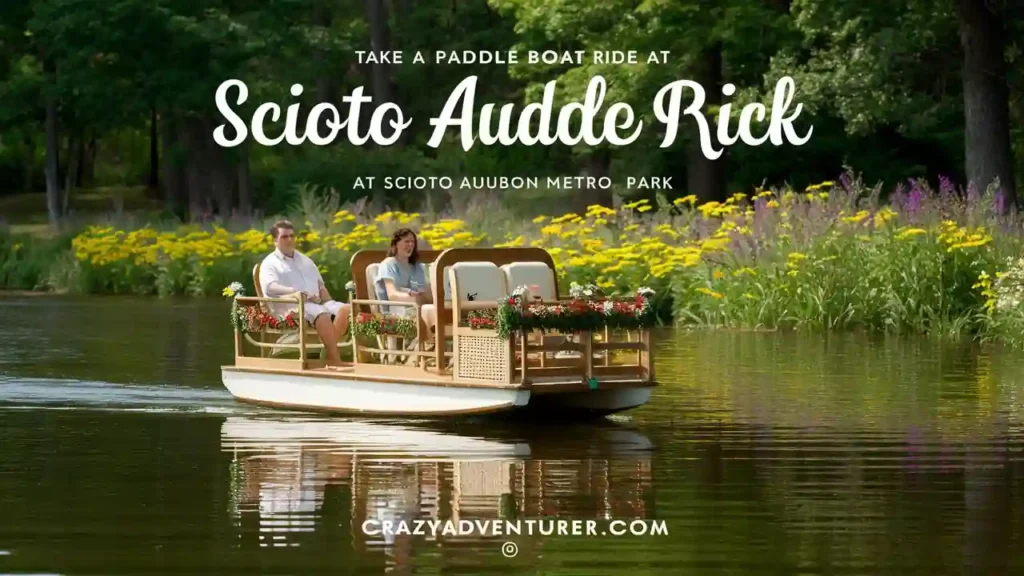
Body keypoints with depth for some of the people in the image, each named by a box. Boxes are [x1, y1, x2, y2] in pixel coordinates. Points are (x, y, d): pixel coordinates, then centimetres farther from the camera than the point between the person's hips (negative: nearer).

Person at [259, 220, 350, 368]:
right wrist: (295, 292, -28)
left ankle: (329, 354, -28)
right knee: (323, 315, -37)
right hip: (292, 306, -7)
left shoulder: (305, 260, 27)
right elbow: (270, 287, -15)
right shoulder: (270, 264, 4)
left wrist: (331, 305, 7)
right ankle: (335, 362, -37)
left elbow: (321, 286, 27)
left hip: (317, 303, 7)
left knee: (346, 310, -22)